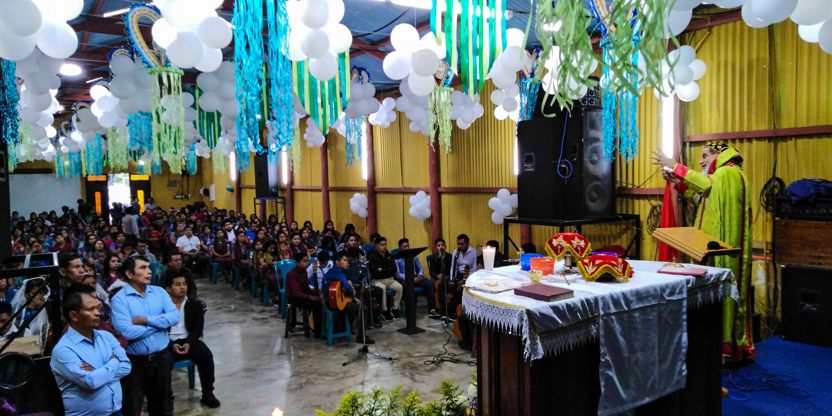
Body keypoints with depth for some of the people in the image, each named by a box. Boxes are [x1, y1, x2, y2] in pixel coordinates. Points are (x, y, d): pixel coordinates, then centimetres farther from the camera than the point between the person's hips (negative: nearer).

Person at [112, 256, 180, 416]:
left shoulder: (159, 292, 2)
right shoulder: (119, 299, -12)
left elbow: (175, 317, -9)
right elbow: (126, 332, -23)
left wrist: (146, 320, -19)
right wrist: (160, 322, -13)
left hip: (160, 358, 4)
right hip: (134, 361, -4)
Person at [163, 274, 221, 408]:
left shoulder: (195, 303, 6)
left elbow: (198, 327, 2)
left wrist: (189, 343, -15)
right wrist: (172, 345, -19)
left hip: (188, 340, 2)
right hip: (168, 343, -2)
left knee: (206, 355, -22)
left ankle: (207, 394, -8)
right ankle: (166, 397, -11)